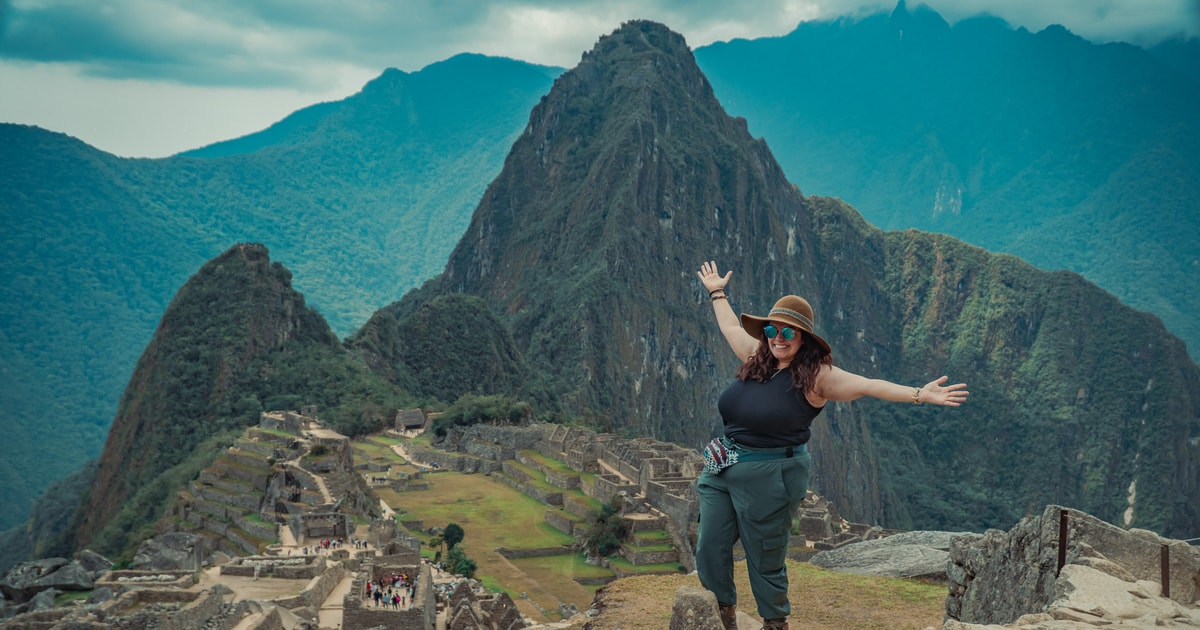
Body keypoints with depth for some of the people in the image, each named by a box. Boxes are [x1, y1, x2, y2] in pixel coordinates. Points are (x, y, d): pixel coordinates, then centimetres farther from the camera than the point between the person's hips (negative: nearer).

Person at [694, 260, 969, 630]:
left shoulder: (817, 375, -8)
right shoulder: (757, 359, 8)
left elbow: (866, 386, -16)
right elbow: (731, 328, 26)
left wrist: (919, 395, -26)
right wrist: (717, 293, 39)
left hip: (770, 476, -6)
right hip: (723, 470, 6)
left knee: (765, 558, 5)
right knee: (710, 548, 6)